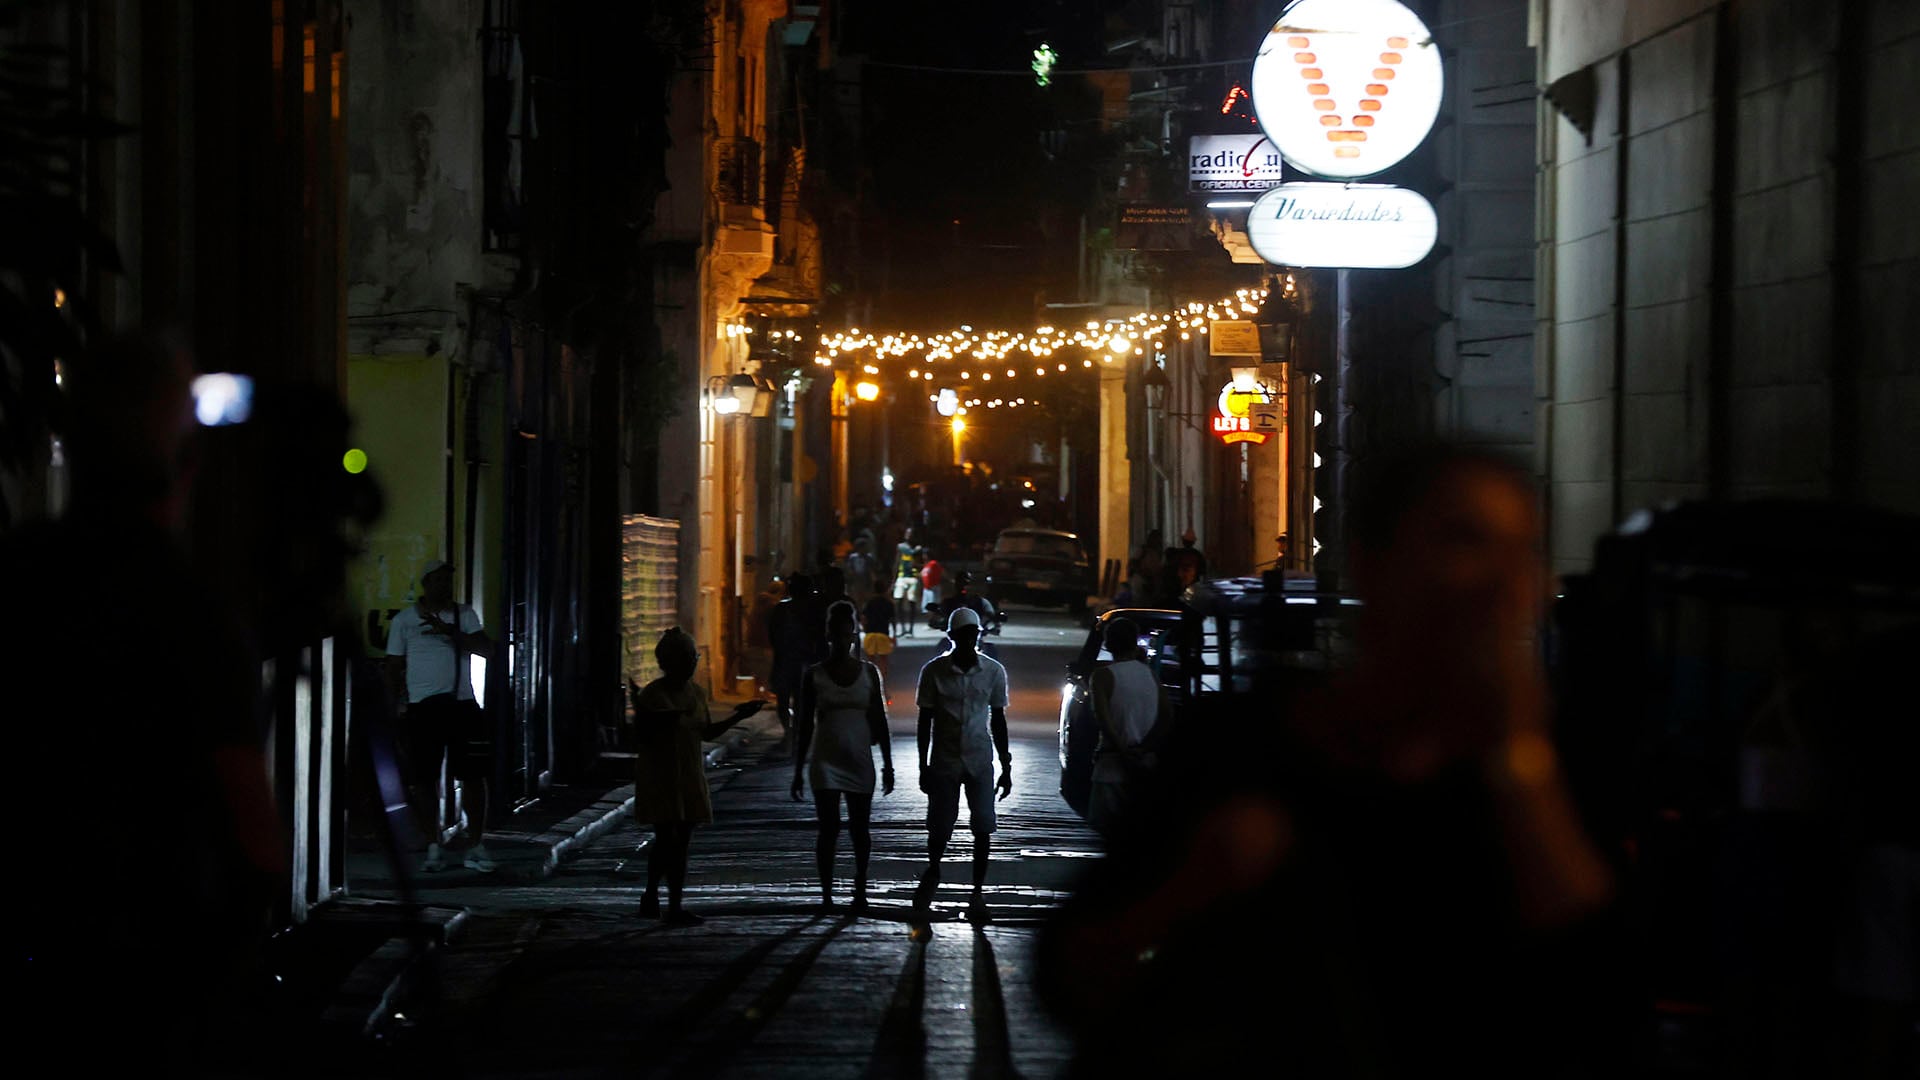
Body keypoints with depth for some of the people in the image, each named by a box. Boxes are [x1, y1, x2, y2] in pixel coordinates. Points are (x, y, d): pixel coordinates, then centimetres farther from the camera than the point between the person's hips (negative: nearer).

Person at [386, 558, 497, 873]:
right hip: (422, 706, -1)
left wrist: (449, 631, -13)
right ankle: (433, 848, 8)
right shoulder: (405, 619, 6)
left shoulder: (464, 614, 10)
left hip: (462, 704, 1)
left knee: (473, 775, -3)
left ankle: (476, 847, 2)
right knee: (425, 778, -1)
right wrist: (399, 703, -4)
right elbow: (394, 666, 7)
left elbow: (486, 649, -2)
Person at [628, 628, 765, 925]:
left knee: (681, 841, 7)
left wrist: (738, 716, 10)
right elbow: (643, 736, -15)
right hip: (660, 778, -7)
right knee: (666, 839, -7)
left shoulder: (696, 692, 8)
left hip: (689, 778, 7)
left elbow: (707, 732, 16)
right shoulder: (653, 695, -13)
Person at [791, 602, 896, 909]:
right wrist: (798, 771, 1)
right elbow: (806, 725, 2)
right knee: (829, 829, -6)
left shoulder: (869, 673, 3)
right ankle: (826, 893, 1)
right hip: (825, 762, -1)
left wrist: (888, 765, 4)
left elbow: (879, 722, 6)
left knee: (859, 828, 8)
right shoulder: (814, 676, -1)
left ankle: (860, 887, 26)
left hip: (860, 761, 1)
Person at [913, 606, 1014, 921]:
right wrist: (923, 767, -1)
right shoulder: (934, 671, -5)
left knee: (982, 828, -3)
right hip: (944, 762, -1)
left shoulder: (993, 671, -1)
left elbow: (998, 720, 7)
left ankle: (978, 891, 8)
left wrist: (1006, 767, 6)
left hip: (979, 762, 1)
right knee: (939, 827, 3)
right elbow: (925, 720, 1)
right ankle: (932, 874, 31)